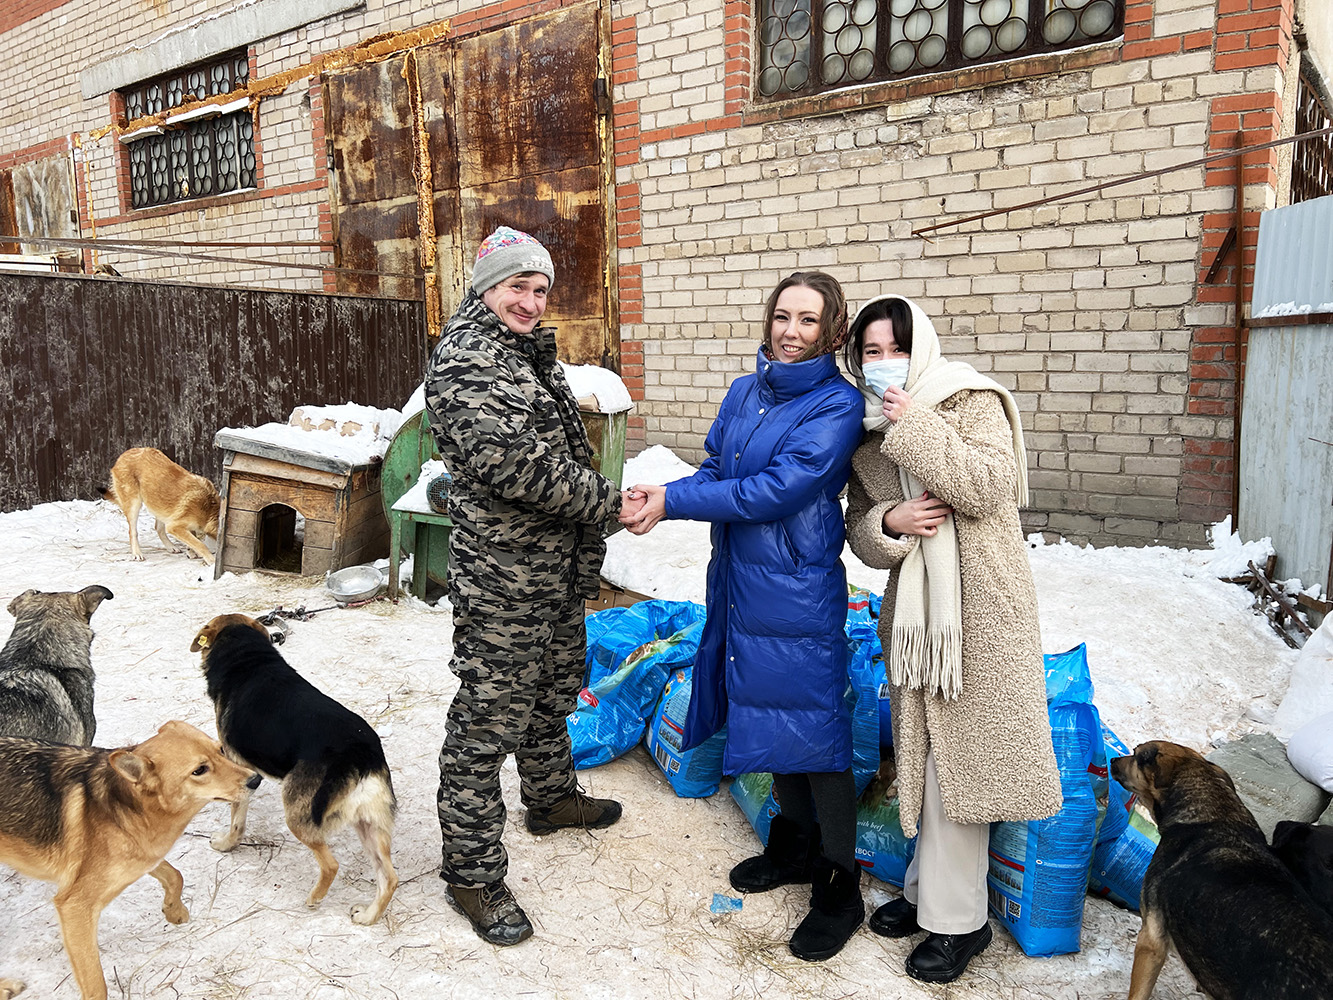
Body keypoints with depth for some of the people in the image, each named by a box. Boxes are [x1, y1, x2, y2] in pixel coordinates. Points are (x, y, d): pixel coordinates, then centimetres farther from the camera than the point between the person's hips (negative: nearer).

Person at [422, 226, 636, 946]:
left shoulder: (531, 353, 15)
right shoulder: (465, 359, -16)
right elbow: (513, 462, -27)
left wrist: (590, 536, 19)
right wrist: (611, 503, -20)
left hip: (559, 572, 10)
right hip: (502, 582, -10)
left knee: (553, 694, 25)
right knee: (488, 721, 1)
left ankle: (549, 798, 48)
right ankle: (473, 874, 16)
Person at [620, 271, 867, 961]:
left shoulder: (837, 405, -13)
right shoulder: (743, 393, 8)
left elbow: (777, 490, -21)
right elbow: (716, 469, 8)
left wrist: (673, 502, -20)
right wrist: (659, 497, -13)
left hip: (798, 590, -7)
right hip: (740, 580, 7)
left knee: (813, 727, 1)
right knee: (769, 715, 18)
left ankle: (840, 888, 19)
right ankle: (796, 845, 40)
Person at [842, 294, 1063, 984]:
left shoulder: (971, 401, -6)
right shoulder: (868, 433, 10)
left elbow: (990, 487, -20)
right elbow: (858, 527, 9)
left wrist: (917, 428, -21)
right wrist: (889, 522, -13)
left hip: (979, 607, -5)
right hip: (912, 609, 6)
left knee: (957, 757, -1)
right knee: (921, 752, 13)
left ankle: (956, 919, 14)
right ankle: (930, 888, 30)